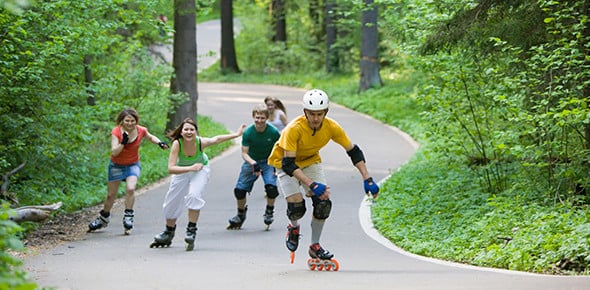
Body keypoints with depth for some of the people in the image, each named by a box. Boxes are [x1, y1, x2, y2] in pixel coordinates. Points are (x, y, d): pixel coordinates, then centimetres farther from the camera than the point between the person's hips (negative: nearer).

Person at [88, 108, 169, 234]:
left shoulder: (141, 131, -13)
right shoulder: (116, 132, -21)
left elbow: (150, 137, 11)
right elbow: (114, 152, -28)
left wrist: (159, 142, -7)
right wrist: (123, 143, -42)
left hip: (133, 165, 1)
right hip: (116, 165, -1)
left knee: (130, 189, -26)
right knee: (111, 195, 8)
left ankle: (128, 216, -13)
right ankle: (104, 218, 31)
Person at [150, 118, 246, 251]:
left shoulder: (201, 142, -32)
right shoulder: (177, 144, -35)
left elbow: (217, 139, -10)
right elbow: (171, 168, -41)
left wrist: (237, 134, -7)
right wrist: (191, 168, -50)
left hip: (201, 168, -1)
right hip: (182, 170, 1)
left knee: (194, 195, -25)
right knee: (172, 200, 9)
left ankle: (191, 230, -12)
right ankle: (169, 233, 34)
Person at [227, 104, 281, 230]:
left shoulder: (273, 132, -17)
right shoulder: (248, 132, -17)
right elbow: (244, 153, -15)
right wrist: (253, 163, -33)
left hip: (268, 162, -1)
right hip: (251, 162, 1)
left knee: (271, 186, -25)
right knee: (239, 189, -5)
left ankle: (269, 211, 4)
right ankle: (241, 214, 24)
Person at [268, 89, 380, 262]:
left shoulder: (332, 127, -21)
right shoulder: (294, 129, -35)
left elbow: (354, 152, -10)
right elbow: (288, 164, -36)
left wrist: (368, 179, -18)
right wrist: (312, 185, -45)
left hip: (310, 161, 4)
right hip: (285, 162, -4)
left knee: (323, 203, -12)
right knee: (296, 206, -18)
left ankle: (315, 246, 7)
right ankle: (294, 227, 18)